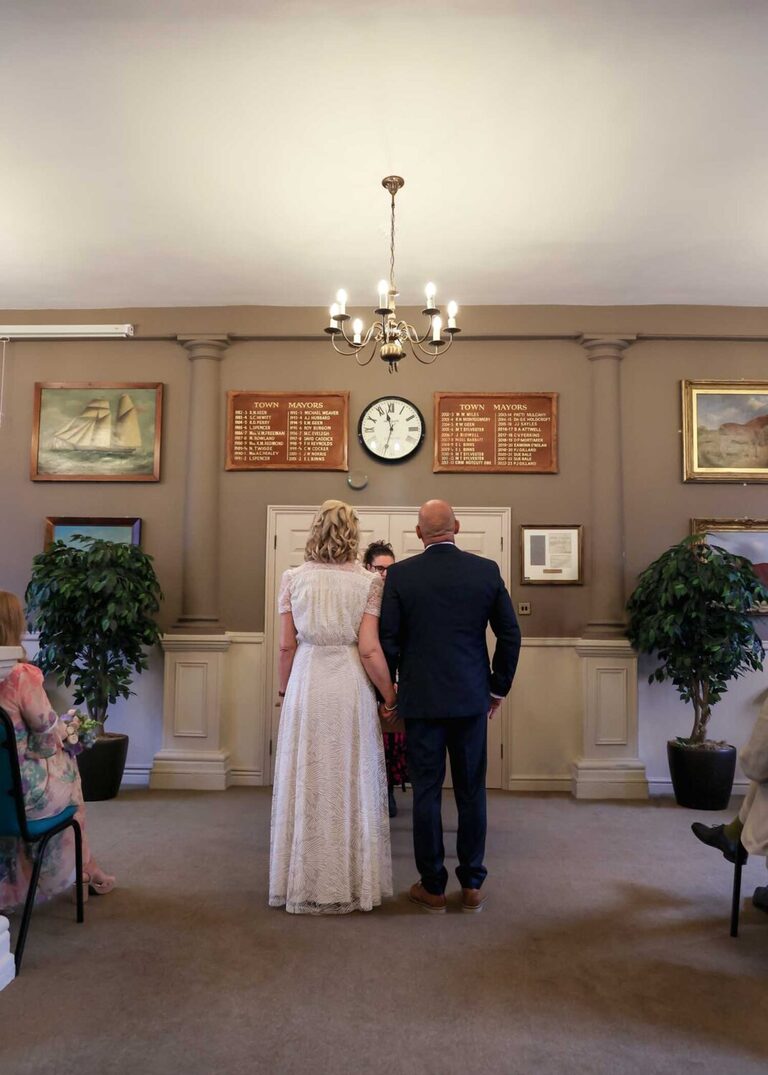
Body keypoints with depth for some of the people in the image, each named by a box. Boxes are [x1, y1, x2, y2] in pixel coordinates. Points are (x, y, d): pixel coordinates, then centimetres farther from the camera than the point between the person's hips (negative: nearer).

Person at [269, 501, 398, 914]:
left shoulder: (293, 578, -1)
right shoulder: (369, 581, -6)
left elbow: (286, 646, 1)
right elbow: (370, 650, -9)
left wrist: (285, 690, 15)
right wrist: (390, 695, 3)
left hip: (306, 684, 2)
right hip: (350, 687, -1)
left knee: (306, 781, 12)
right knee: (351, 781, 11)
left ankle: (305, 884, 24)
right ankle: (352, 882, 23)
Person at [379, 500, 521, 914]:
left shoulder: (400, 574, -7)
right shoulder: (487, 570, -1)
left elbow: (388, 639, -5)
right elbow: (510, 634, 3)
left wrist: (390, 689, 9)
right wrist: (498, 686, 13)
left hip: (421, 698, -1)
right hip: (472, 697, 2)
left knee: (426, 792, 8)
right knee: (471, 792, 12)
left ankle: (433, 887, 18)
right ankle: (472, 885, 21)